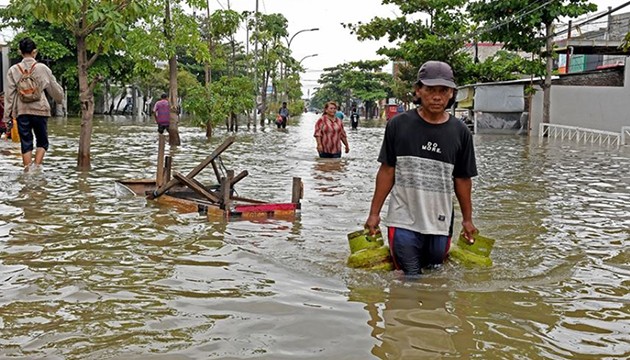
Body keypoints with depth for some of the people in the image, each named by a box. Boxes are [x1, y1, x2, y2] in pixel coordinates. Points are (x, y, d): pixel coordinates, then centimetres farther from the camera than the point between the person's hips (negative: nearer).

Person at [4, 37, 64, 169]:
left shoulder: (13, 70, 1)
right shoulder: (42, 68, -3)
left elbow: (10, 94, 0)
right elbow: (54, 88, 6)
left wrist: (7, 116, 4)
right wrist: (60, 98, 28)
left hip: (22, 111, 1)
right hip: (40, 110, -1)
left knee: (26, 144, 7)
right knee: (42, 142, 10)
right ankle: (36, 167, -10)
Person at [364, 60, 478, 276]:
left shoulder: (460, 132, 1)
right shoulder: (398, 125, -3)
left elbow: (462, 179, 8)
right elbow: (387, 171, 2)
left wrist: (467, 219, 12)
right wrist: (374, 213, 1)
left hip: (440, 224, 2)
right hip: (403, 221, -2)